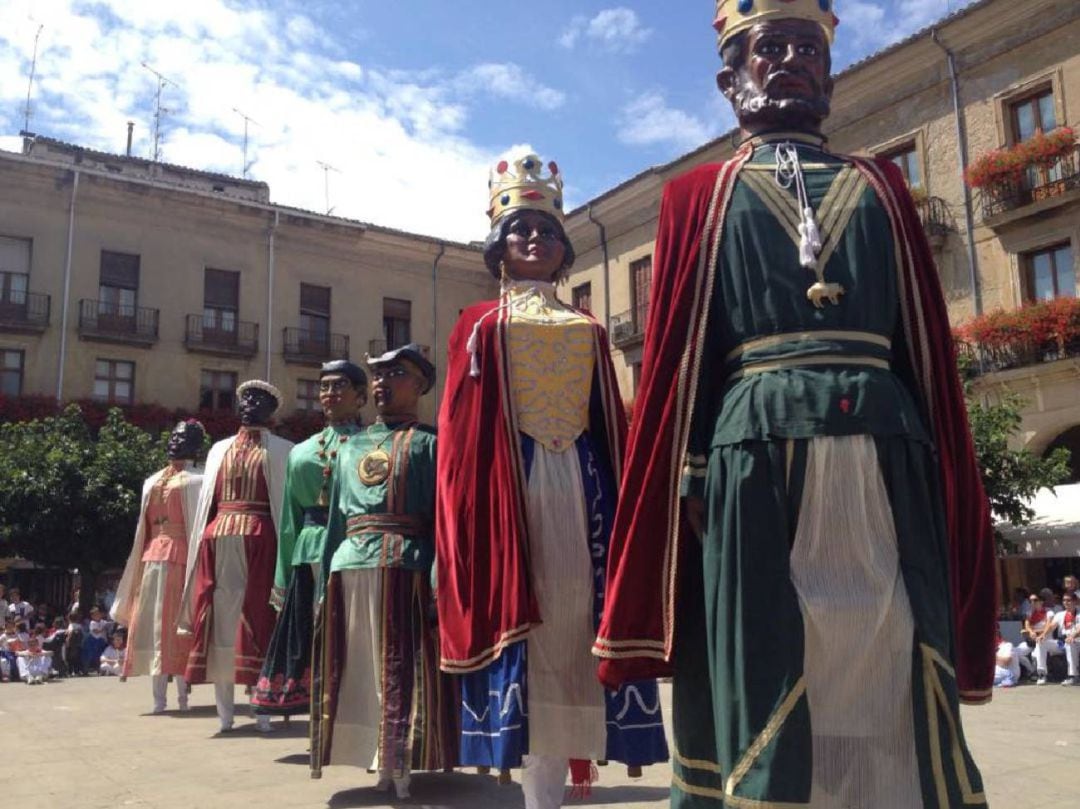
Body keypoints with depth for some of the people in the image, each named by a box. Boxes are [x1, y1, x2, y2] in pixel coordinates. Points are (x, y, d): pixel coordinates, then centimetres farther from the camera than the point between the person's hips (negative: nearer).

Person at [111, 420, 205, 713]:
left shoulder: (152, 482, 6)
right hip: (180, 556, -2)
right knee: (177, 622, -1)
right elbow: (197, 526, -4)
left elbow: (142, 526, 6)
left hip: (152, 555, 2)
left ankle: (159, 697, 8)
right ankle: (182, 694, 3)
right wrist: (200, 565, -1)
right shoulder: (196, 481, -2)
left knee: (154, 621, 3)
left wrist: (145, 558, 8)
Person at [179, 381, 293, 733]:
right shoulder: (219, 449, 20)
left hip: (259, 542, -4)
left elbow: (287, 503, 0)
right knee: (219, 618, 3)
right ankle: (225, 709, 10)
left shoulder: (281, 451, 7)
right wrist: (201, 544, 5)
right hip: (218, 541, 4)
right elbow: (206, 501, 16)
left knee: (257, 619, -5)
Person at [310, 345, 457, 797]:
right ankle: (379, 761, 19)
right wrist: (325, 582, 12)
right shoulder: (350, 448, 21)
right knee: (355, 671, 8)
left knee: (399, 670, -2)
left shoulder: (428, 443, 4)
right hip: (349, 567, 6)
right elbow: (336, 520, 19)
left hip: (404, 566, -6)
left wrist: (439, 581, -16)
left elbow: (444, 517, -6)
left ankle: (398, 763, 7)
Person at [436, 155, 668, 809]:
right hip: (512, 478, -3)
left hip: (580, 480, 3)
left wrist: (618, 498, 5)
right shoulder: (481, 325, 9)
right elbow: (463, 430, 1)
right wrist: (473, 506, -9)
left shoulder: (588, 330, 18)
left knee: (575, 616, 2)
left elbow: (612, 424, 13)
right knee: (526, 622, -2)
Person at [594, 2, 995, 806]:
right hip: (757, 457, -2)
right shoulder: (699, 196, 13)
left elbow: (930, 348, 13)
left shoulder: (880, 186, 19)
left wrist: (952, 482, 4)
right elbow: (676, 364, 6)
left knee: (894, 680, 5)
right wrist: (684, 484, -3)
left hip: (887, 459, 2)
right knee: (766, 684, 2)